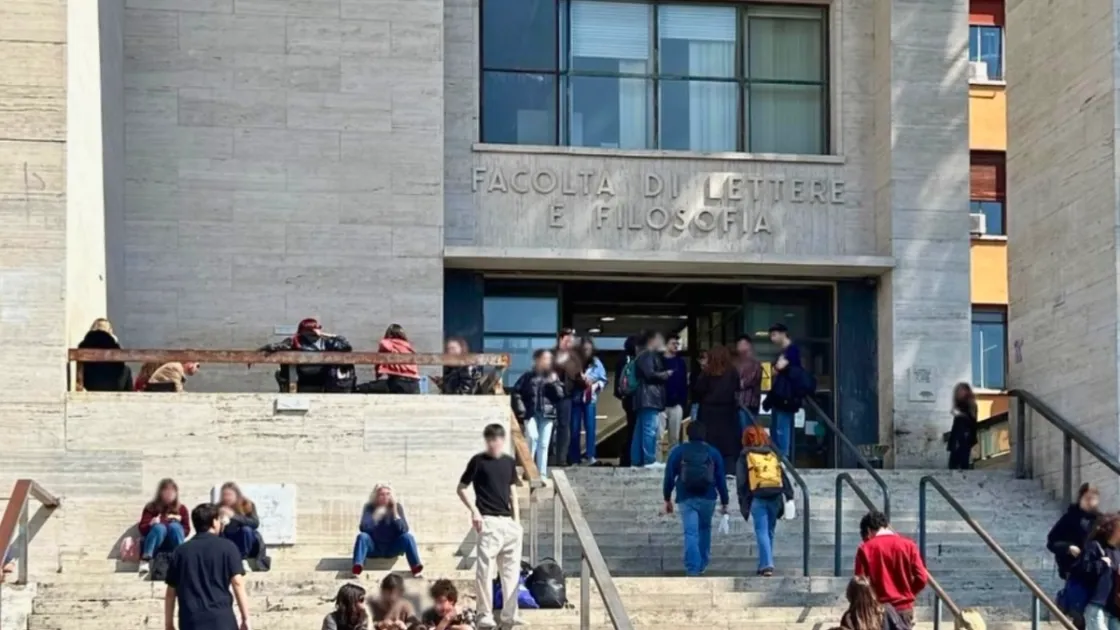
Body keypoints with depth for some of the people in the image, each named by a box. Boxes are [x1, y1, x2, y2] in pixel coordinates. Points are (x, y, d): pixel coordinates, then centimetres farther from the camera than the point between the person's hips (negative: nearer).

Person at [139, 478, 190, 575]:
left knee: (175, 526, -28)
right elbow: (142, 529, -4)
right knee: (159, 527, -32)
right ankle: (145, 560, -42)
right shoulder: (151, 508, 3)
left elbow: (186, 530, 4)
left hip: (173, 546, 1)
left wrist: (179, 521, -16)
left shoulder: (181, 509, 6)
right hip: (155, 548, -1)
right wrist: (151, 525, -25)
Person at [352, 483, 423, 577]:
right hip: (374, 548, -1)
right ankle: (357, 567, -50)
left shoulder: (397, 506, -7)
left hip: (392, 548, 1)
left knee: (408, 536, -24)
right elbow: (363, 528, -23)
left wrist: (395, 512, -27)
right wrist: (376, 515, -33)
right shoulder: (369, 508, -8)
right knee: (362, 536, -30)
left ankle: (415, 566, -38)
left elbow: (404, 530, -17)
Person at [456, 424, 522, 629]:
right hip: (488, 521, -5)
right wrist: (474, 510, -10)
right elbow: (461, 488, 2)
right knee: (485, 569, -7)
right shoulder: (478, 461, -3)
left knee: (511, 570, 5)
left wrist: (516, 519, 11)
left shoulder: (509, 462, 10)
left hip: (509, 522, 5)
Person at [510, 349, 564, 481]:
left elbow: (560, 395, 4)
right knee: (532, 437, -21)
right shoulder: (528, 376, 1)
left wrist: (554, 382, -11)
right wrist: (521, 410, -6)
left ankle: (542, 474, 10)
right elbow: (516, 393, 1)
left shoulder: (553, 376, 8)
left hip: (547, 415, 3)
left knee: (544, 445, 4)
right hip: (531, 414, -2)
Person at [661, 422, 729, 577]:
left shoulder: (678, 451, 5)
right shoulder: (713, 453, 7)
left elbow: (669, 476, 2)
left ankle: (692, 568, -15)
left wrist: (667, 499, 9)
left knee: (690, 533, -6)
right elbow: (721, 478, 6)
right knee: (704, 529, 21)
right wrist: (724, 502, 9)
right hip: (707, 498, 2)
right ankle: (702, 564, 24)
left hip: (686, 498, -1)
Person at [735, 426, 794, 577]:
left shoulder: (745, 457, 5)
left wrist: (743, 503, 3)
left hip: (758, 498, -4)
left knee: (762, 532, -6)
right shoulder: (773, 455, 16)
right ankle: (765, 564, 22)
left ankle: (767, 565, -19)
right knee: (769, 531, 14)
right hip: (775, 497, 4)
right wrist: (789, 496, 7)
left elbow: (741, 481, 1)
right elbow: (784, 476, 10)